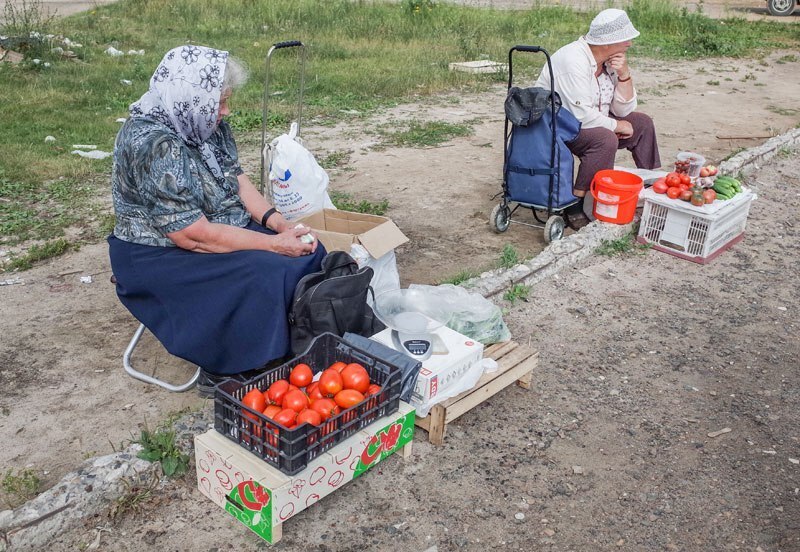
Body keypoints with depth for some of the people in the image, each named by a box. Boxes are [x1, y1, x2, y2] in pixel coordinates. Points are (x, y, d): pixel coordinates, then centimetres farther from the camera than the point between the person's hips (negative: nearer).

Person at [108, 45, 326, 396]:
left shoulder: (206, 124, 0)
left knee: (307, 252, -5)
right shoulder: (153, 145, -27)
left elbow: (238, 181, 5)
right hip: (163, 255, -9)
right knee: (265, 274, -28)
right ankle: (220, 375, -8)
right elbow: (193, 236, -28)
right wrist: (274, 243, -24)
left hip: (224, 230, 9)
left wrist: (281, 224, -11)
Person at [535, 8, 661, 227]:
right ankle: (576, 206, -23)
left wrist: (624, 74, -13)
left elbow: (623, 110, 1)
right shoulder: (573, 60, -27)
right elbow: (583, 117, -32)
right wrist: (617, 126, -16)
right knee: (605, 139, -32)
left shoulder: (610, 60, 0)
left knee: (642, 123, 6)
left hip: (587, 120, 9)